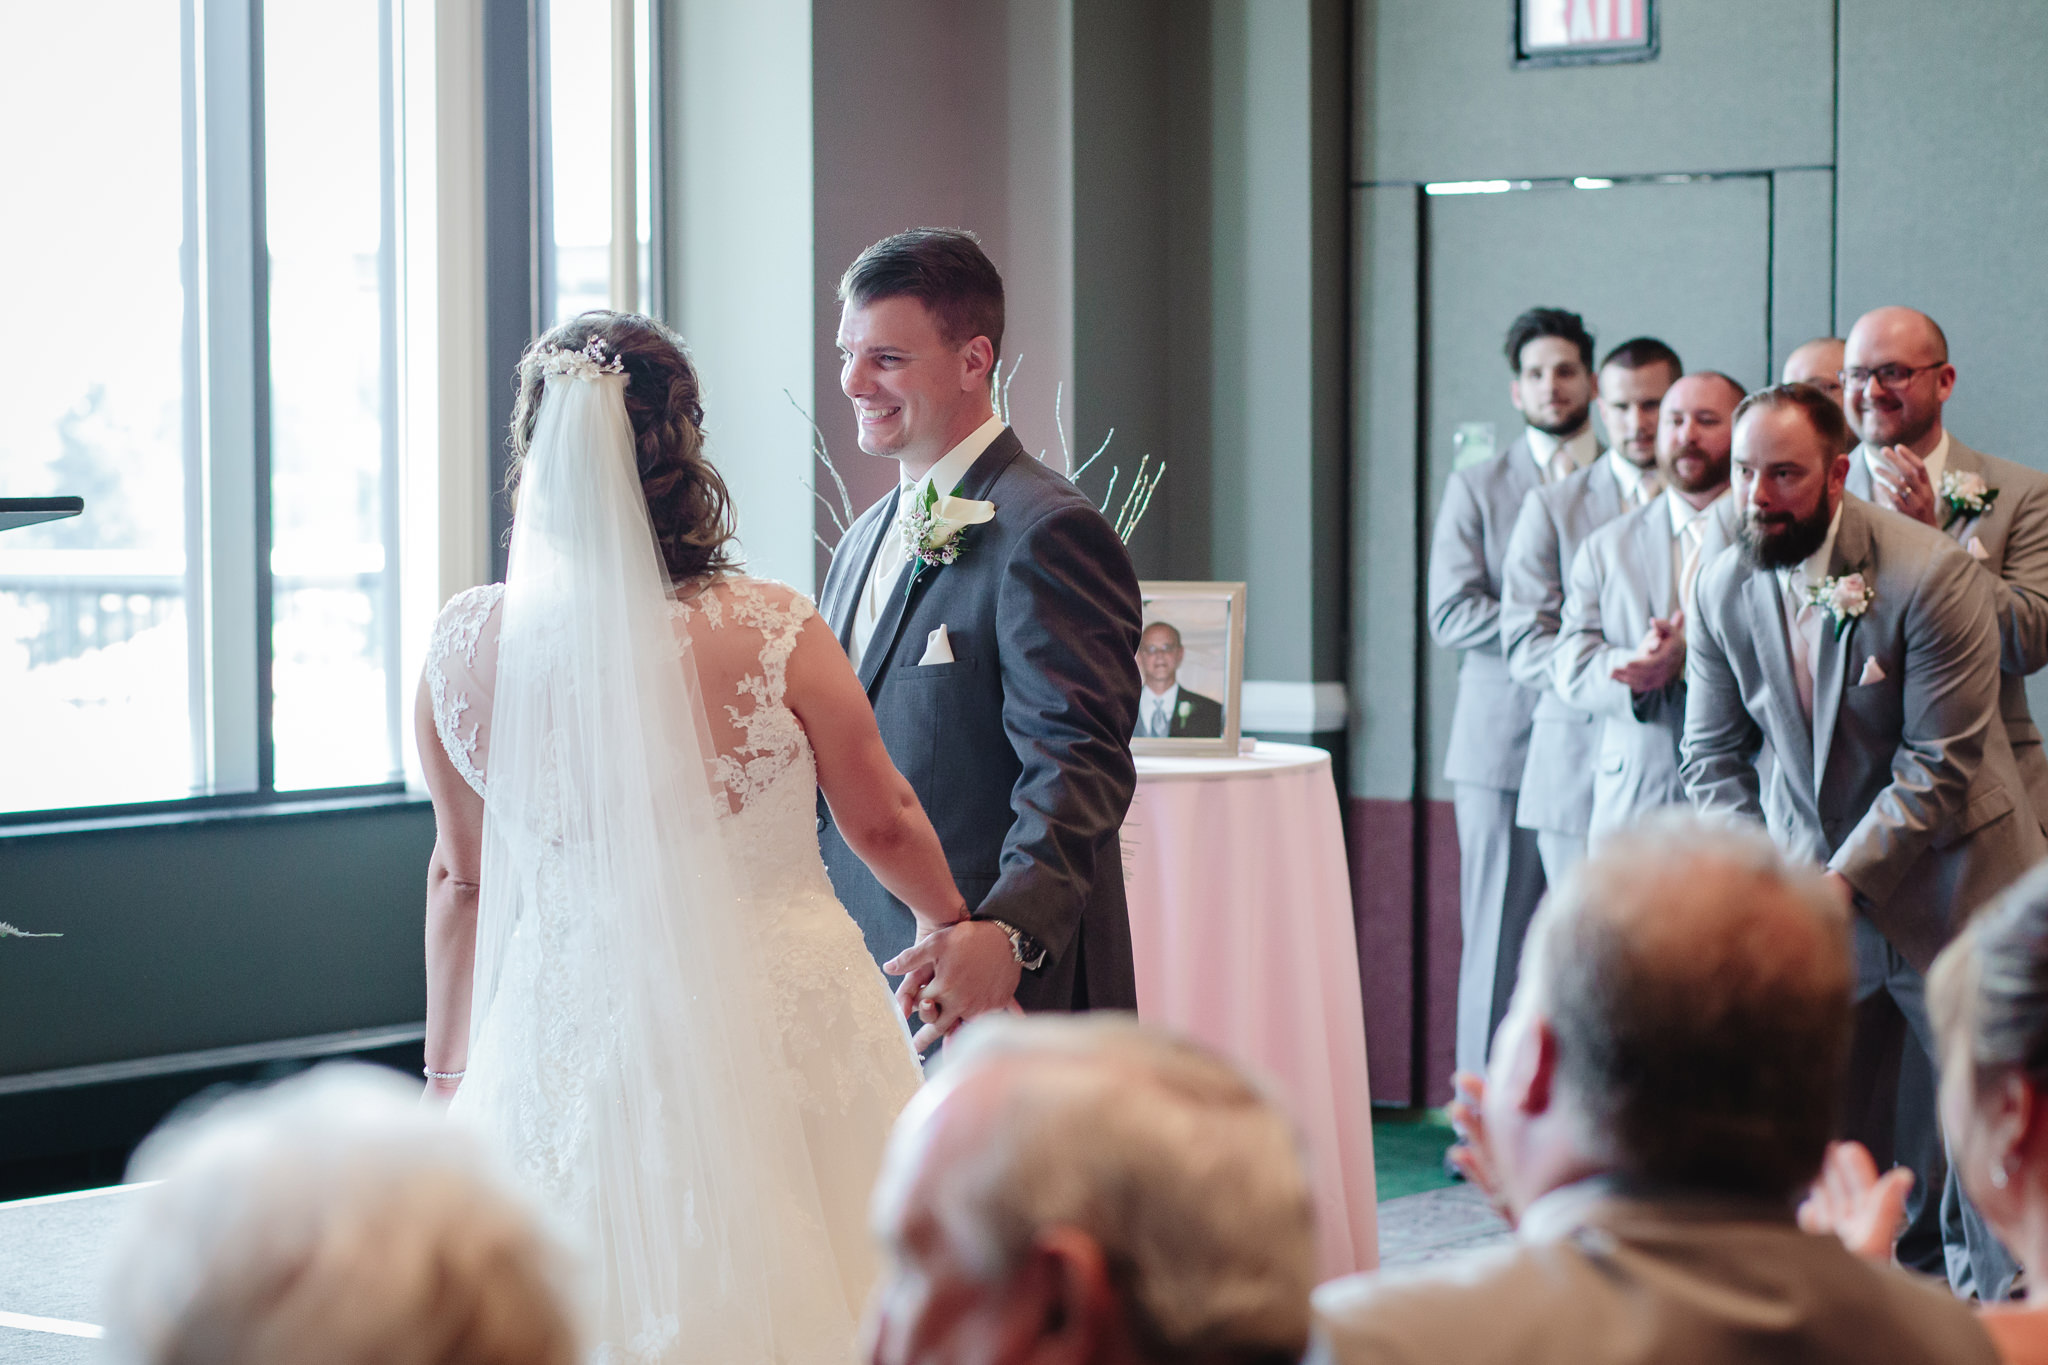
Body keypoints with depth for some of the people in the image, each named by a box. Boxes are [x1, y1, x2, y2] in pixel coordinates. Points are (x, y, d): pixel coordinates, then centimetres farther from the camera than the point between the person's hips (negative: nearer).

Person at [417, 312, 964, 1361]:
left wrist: (450, 1073, 18)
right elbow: (883, 823, 0)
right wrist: (949, 923, 22)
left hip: (566, 1039, 2)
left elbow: (460, 879, 5)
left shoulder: (467, 645, -8)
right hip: (774, 1029, -2)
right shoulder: (772, 633, -15)